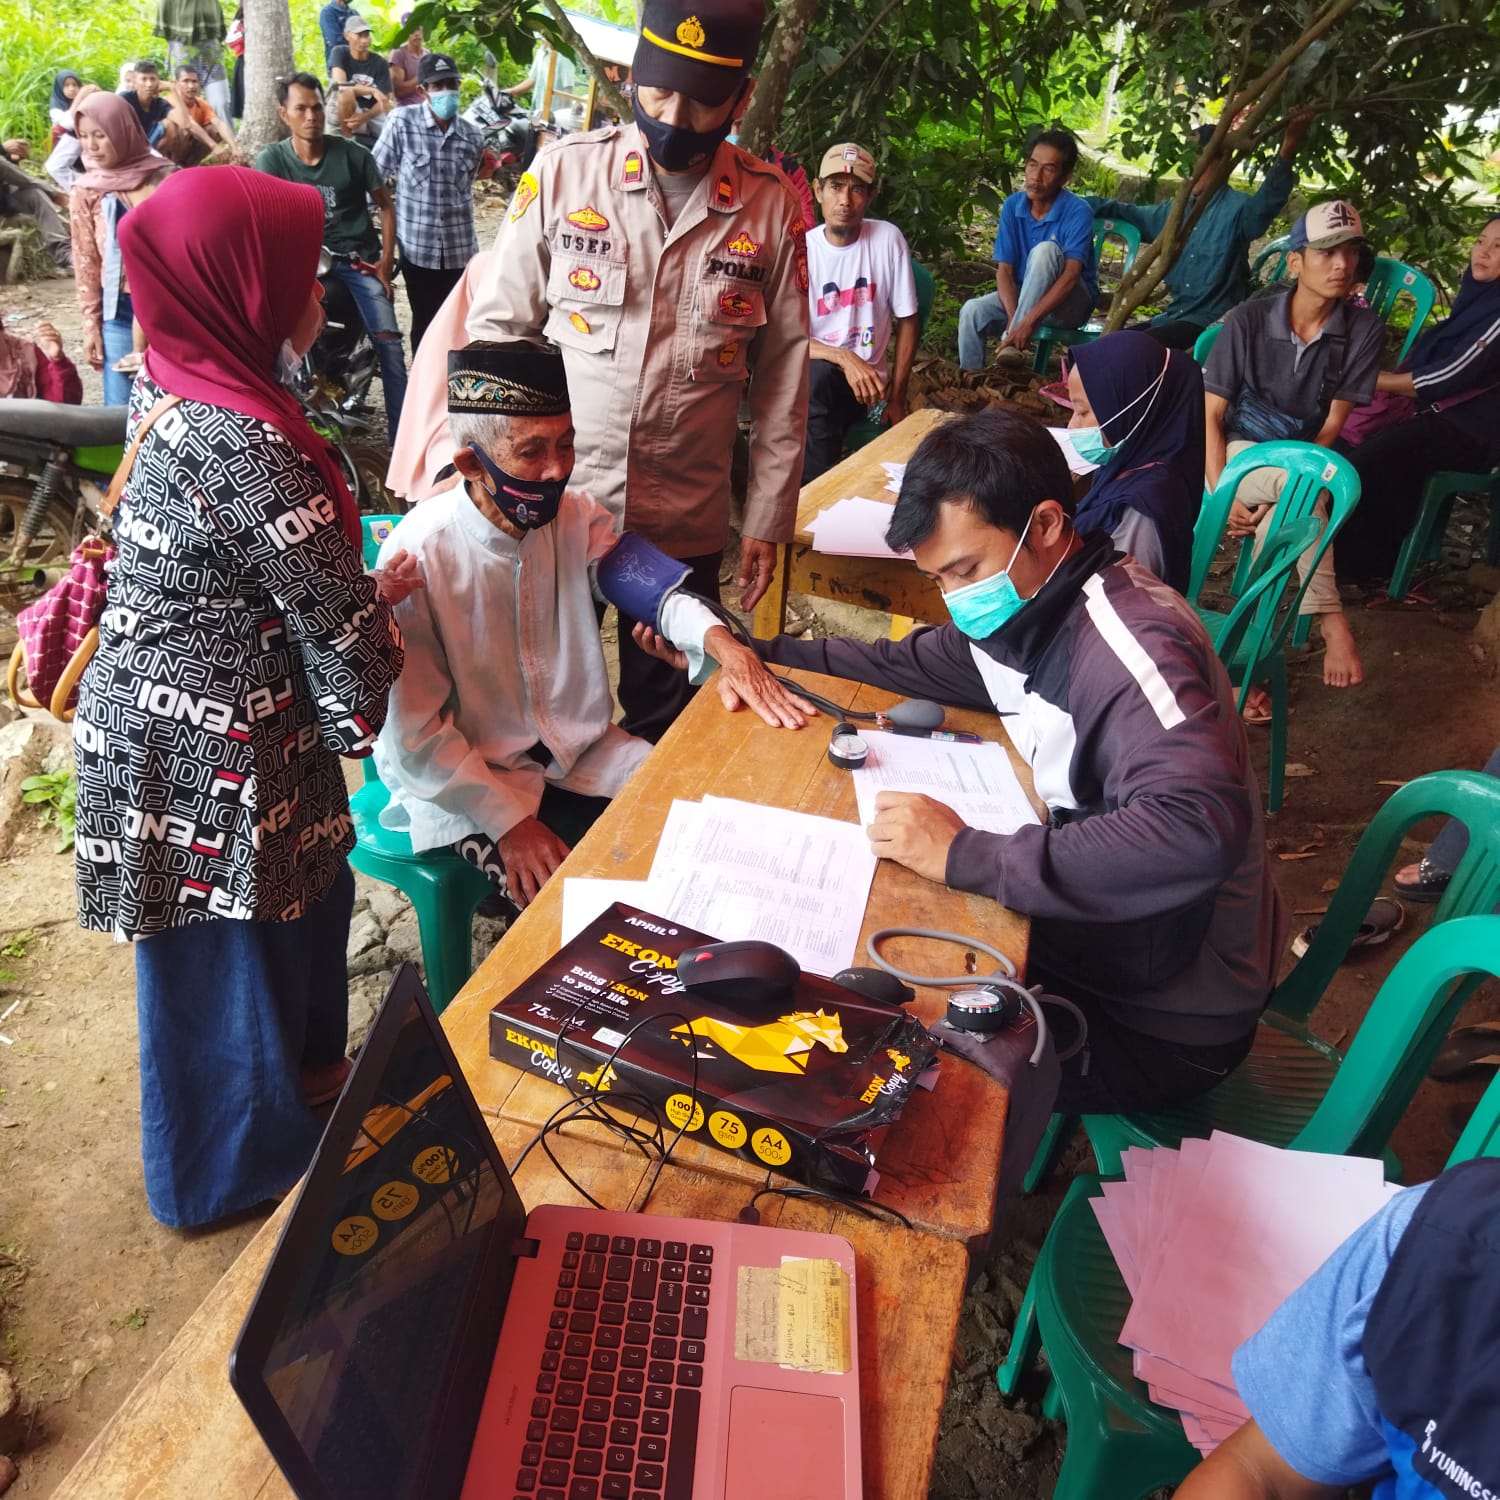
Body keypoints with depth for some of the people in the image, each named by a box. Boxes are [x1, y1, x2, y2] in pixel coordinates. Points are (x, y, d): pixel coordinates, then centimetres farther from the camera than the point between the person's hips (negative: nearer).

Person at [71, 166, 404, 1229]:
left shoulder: (170, 384, 2)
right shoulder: (246, 450, -27)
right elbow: (337, 611, -19)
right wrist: (361, 710, -3)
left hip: (161, 720, 9)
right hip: (210, 759, -9)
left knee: (306, 896, 25)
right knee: (232, 952, 11)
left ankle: (305, 1073, 51)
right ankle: (237, 1170, 37)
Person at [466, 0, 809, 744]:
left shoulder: (771, 206, -1)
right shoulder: (563, 169, -4)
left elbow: (782, 375, 4)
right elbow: (497, 325, 2)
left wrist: (768, 517, 3)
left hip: (688, 522, 1)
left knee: (663, 722, 16)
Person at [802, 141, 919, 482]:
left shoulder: (888, 239, -5)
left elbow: (907, 321, 1)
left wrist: (897, 398, -2)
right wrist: (845, 358, -28)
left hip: (867, 381, 1)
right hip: (814, 381, -1)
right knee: (818, 375, -35)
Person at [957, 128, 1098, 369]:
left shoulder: (1077, 211, -18)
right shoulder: (1012, 205, -5)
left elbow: (1071, 275, -27)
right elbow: (1004, 270, -9)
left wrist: (1028, 320, -38)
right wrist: (1014, 316, -27)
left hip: (1071, 303, -4)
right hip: (1024, 295, 4)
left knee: (1045, 250, -31)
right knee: (972, 311, -23)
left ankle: (1011, 345, -30)